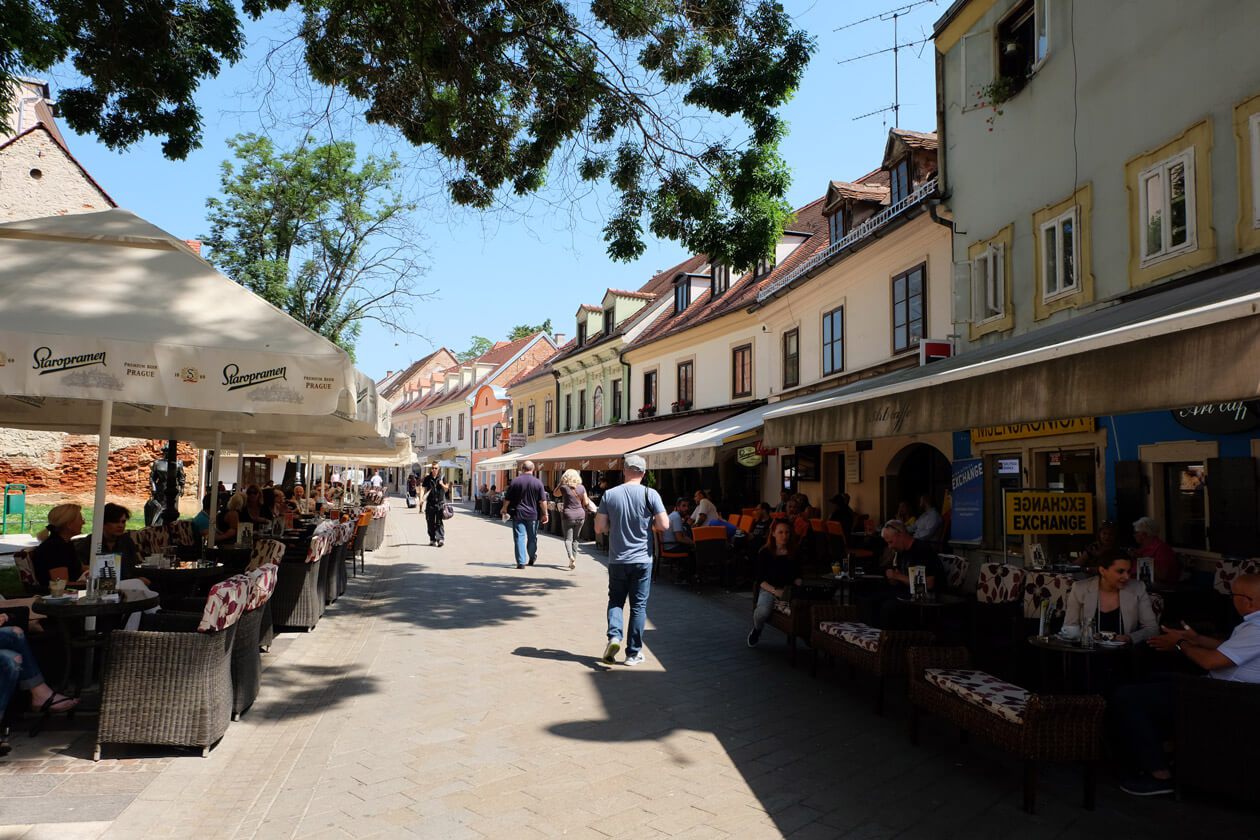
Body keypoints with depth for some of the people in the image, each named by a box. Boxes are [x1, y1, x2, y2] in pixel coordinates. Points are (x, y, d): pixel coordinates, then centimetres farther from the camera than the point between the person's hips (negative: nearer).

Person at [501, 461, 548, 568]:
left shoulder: (515, 481, -4)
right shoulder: (538, 482, -4)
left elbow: (507, 498, 1)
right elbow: (543, 501, -6)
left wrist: (504, 509, 18)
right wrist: (545, 514, 4)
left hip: (518, 514, -1)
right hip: (533, 514, 1)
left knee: (519, 537, 0)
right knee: (532, 537, 17)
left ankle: (521, 562, -6)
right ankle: (532, 558, 34)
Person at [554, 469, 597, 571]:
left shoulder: (564, 488, -8)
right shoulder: (581, 488, 1)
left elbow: (555, 494, 11)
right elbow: (586, 503, 6)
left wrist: (560, 482, 7)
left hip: (568, 515, -3)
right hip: (580, 515, 3)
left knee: (568, 539, 0)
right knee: (575, 539, 15)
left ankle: (571, 557, -23)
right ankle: (574, 561, 18)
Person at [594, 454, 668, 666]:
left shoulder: (609, 495, -3)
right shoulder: (650, 494, -8)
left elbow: (599, 528, -3)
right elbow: (664, 525, -11)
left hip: (616, 560, 1)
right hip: (642, 560, -1)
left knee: (615, 600, 16)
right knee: (638, 605, 8)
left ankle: (614, 635, -7)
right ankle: (633, 653, 13)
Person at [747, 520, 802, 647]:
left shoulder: (794, 553, 6)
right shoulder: (765, 553, -3)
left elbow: (796, 576, 12)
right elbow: (760, 579, -5)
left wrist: (801, 584, -11)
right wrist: (774, 591, -21)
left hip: (788, 588, 2)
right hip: (768, 588, -2)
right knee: (763, 612, -33)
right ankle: (756, 630, 5)